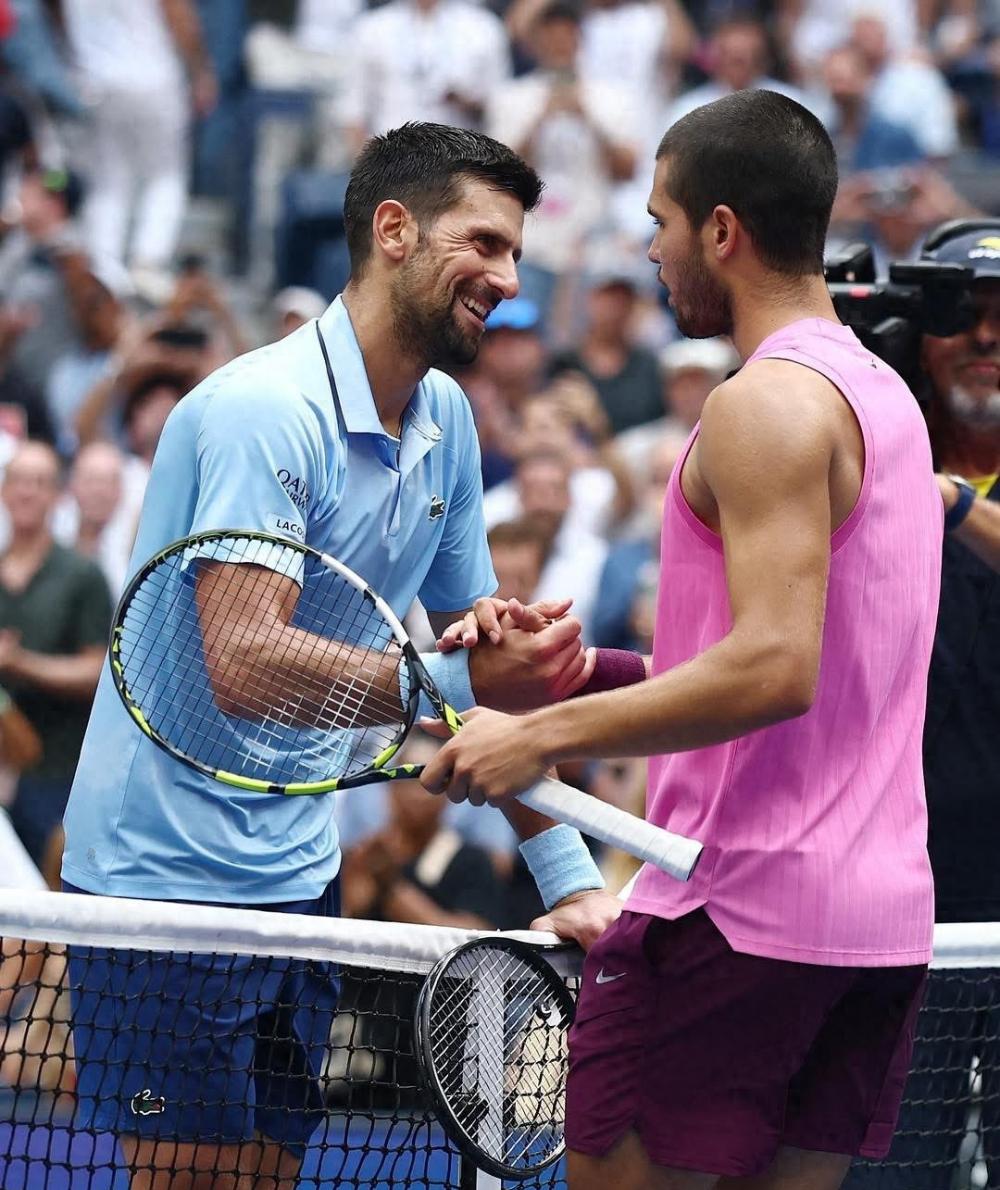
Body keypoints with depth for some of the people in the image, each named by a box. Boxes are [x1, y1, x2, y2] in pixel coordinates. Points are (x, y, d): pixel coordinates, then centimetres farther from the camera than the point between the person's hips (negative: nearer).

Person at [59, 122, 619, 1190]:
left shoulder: (445, 421, 8)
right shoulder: (264, 410, -19)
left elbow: (490, 668, 13)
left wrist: (567, 873, 7)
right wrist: (461, 680, -36)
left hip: (296, 875, 8)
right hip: (172, 872, -8)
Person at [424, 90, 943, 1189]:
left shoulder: (768, 405, -13)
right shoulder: (883, 396, 17)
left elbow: (773, 670, -23)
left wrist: (543, 735, -18)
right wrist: (582, 668, 15)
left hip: (740, 911, -9)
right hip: (884, 913, 9)